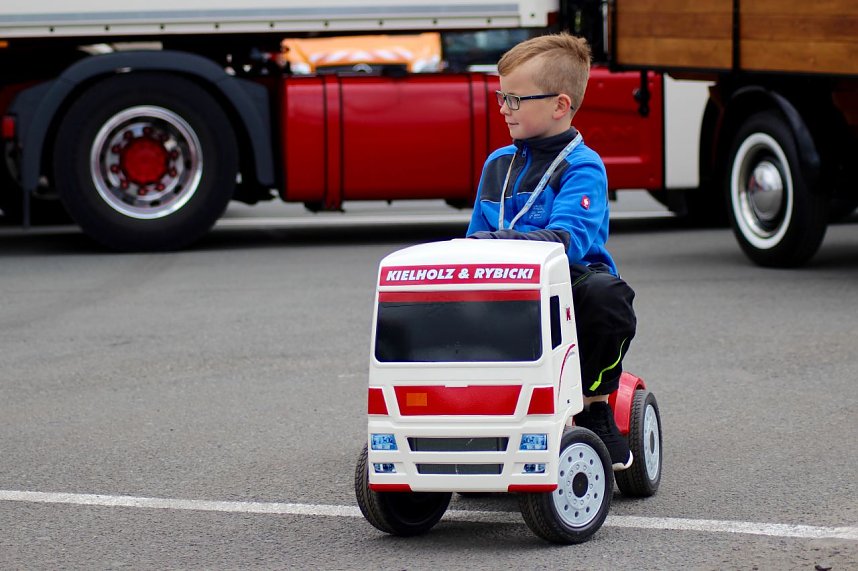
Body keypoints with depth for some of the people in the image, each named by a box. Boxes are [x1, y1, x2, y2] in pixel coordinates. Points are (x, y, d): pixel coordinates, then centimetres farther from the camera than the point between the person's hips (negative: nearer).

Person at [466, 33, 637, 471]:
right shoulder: (498, 164, 14)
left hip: (572, 283, -5)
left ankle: (593, 405, -16)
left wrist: (502, 241, -38)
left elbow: (569, 239, -25)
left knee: (606, 295, -38)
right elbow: (476, 240, 20)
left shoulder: (582, 167, -8)